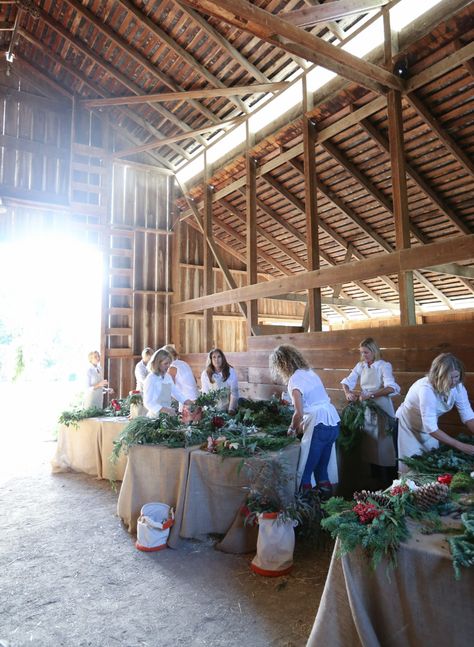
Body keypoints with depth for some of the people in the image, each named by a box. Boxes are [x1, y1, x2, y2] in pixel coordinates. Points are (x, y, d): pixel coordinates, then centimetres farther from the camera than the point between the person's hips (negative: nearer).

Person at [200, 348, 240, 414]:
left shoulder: (231, 371, -10)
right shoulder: (205, 374, -8)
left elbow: (234, 392, -12)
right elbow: (205, 393, -5)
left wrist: (231, 410, -19)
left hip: (227, 406, -1)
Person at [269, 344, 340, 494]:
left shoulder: (294, 380, -12)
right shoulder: (309, 372, 13)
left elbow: (299, 413, -17)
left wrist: (292, 429, 2)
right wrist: (302, 425, 17)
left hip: (320, 426, -9)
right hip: (333, 422, 9)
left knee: (304, 472, 2)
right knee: (321, 467, 19)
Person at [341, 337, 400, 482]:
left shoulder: (384, 366, -10)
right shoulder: (360, 366, 6)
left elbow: (391, 388, -23)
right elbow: (347, 382, 3)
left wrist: (370, 395, -32)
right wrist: (347, 392, -18)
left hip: (381, 409, -5)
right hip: (366, 410, 5)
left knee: (384, 444, -2)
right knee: (370, 444, 11)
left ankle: (389, 482, 11)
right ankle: (375, 479, 25)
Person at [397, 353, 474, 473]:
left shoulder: (458, 387, -17)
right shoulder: (426, 389, -36)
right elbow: (430, 428, -36)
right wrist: (461, 446, -36)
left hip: (430, 426, 6)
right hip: (408, 426, -6)